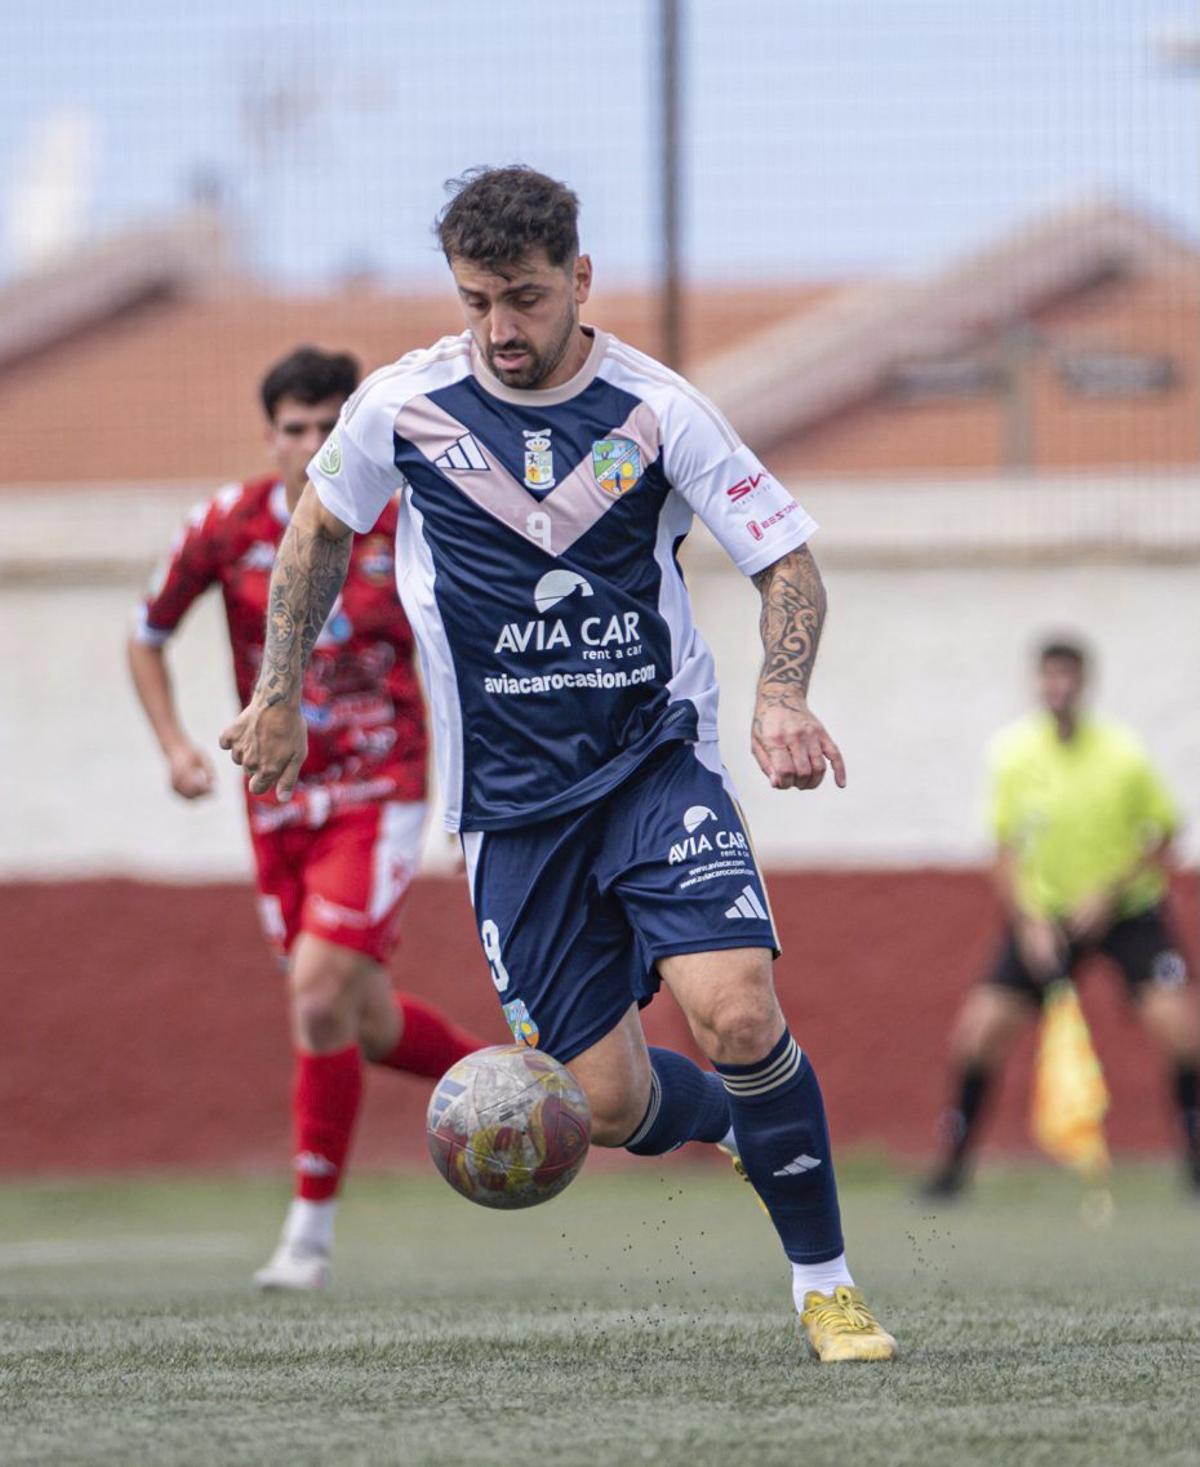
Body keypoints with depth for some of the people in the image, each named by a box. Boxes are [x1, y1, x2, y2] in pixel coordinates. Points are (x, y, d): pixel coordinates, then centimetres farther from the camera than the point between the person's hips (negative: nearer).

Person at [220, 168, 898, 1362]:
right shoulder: (401, 407, -3)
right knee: (607, 1102, -5)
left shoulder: (655, 411, -8)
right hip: (512, 801, 2)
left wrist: (782, 698, -20)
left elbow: (788, 560, -2)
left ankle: (825, 1285, -6)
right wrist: (278, 694, 17)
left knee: (737, 1016, -23)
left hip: (655, 760, -2)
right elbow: (320, 525, 17)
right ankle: (745, 1120, 30)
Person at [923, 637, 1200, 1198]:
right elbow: (1006, 851, -1)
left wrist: (1108, 894, -18)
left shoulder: (1123, 755, -15)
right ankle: (954, 1162, 8)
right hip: (1043, 914, 2)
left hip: (1127, 910, -2)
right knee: (976, 1034, -10)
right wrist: (1027, 925, -13)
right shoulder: (1013, 753, -9)